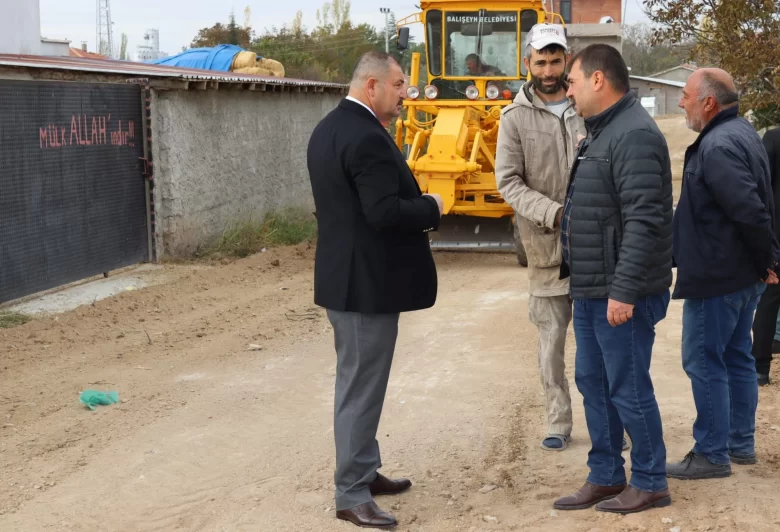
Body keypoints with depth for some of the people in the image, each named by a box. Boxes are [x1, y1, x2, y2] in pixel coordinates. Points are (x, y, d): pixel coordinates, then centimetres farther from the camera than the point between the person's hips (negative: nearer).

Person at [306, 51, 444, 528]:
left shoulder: (329, 128, 11)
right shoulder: (367, 137, -21)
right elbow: (384, 213, -27)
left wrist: (415, 206, 11)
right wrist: (431, 208, -10)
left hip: (345, 274, 10)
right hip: (368, 280, -10)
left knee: (357, 381, 19)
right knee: (361, 386, -3)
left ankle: (364, 471, 31)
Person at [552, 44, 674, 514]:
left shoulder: (634, 135, -17)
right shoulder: (603, 132, 16)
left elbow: (643, 222, -24)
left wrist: (624, 291, -25)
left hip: (620, 295, -10)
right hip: (591, 291, 10)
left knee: (628, 390, -1)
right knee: (593, 383, 15)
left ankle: (650, 484, 13)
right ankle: (605, 477, 26)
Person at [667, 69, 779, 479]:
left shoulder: (717, 146, -22)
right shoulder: (742, 134, 12)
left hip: (715, 276, -11)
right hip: (743, 274, 11)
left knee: (703, 361, -2)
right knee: (736, 357, 17)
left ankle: (712, 454, 4)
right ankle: (740, 443, 26)